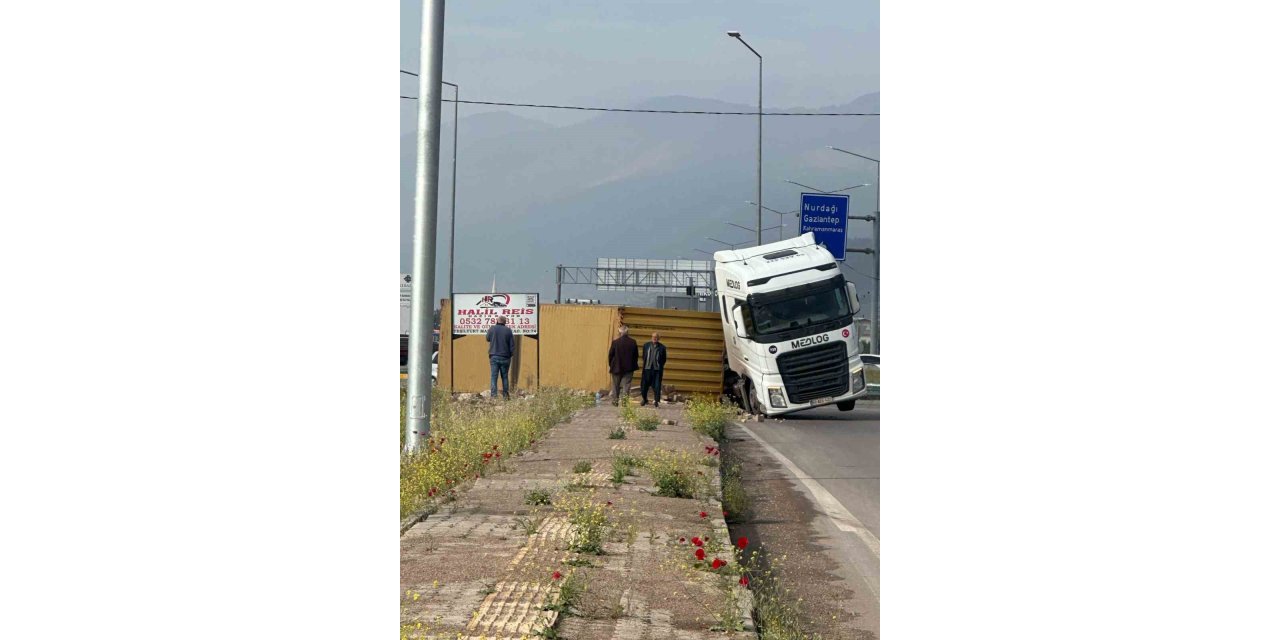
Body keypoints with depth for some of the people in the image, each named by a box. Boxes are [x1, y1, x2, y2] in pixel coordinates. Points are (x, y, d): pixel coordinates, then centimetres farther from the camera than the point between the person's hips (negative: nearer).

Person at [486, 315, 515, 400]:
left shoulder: (492, 329, -4)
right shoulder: (508, 330, -3)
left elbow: (487, 338, 15)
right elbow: (512, 345, -2)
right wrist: (510, 354, 12)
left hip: (494, 357, -1)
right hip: (505, 358, 1)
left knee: (493, 377, -1)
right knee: (504, 377, 11)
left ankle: (493, 395, -10)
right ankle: (505, 395, 13)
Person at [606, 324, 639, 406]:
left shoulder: (615, 342, -13)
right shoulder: (633, 342, -5)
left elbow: (610, 355, -6)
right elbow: (636, 355, 2)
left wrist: (611, 366, 8)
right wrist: (633, 366, 14)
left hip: (617, 368, -1)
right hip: (629, 368, 1)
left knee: (616, 386, 16)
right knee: (626, 386, 3)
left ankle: (615, 401, 24)